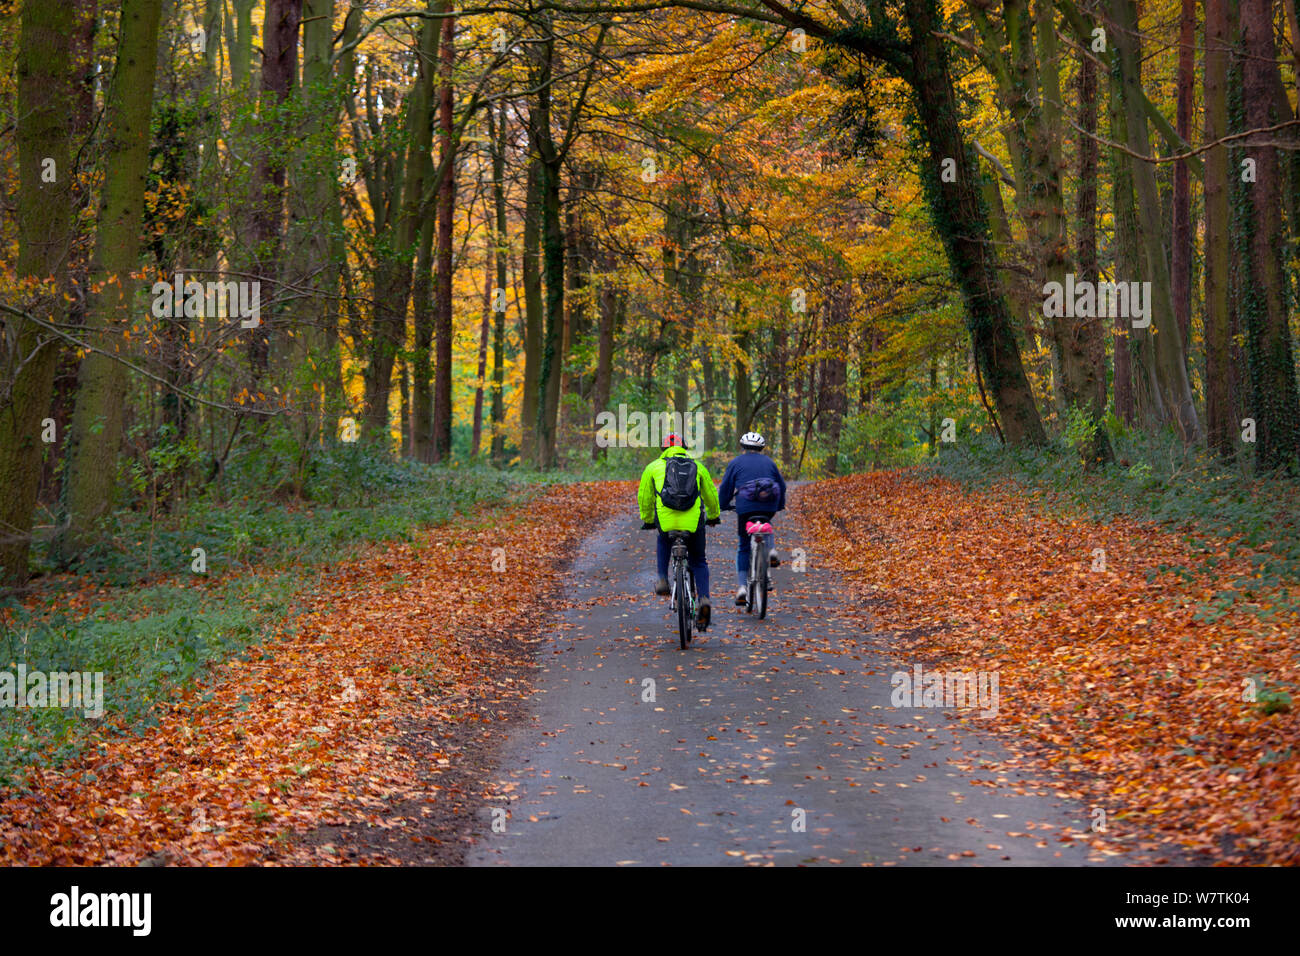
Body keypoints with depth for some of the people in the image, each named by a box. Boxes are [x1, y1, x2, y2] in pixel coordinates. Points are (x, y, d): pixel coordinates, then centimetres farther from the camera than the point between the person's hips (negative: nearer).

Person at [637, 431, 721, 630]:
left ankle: (663, 579, 18)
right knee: (699, 562, 17)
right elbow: (711, 495, 25)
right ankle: (704, 599, -5)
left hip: (666, 520, 0)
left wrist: (647, 520, 37)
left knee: (664, 542, 36)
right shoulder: (697, 466, 17)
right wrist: (714, 516, 43)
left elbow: (644, 498, 20)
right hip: (694, 522, 0)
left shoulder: (653, 466, 15)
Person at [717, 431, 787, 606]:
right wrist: (780, 505, 39)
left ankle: (742, 587, -1)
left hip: (745, 507, -2)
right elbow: (781, 485, 23)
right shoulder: (769, 462, 18)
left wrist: (723, 506, 26)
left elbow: (725, 488, 10)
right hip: (769, 507, 2)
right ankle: (771, 549, 10)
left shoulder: (736, 463, 10)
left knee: (744, 547, 9)